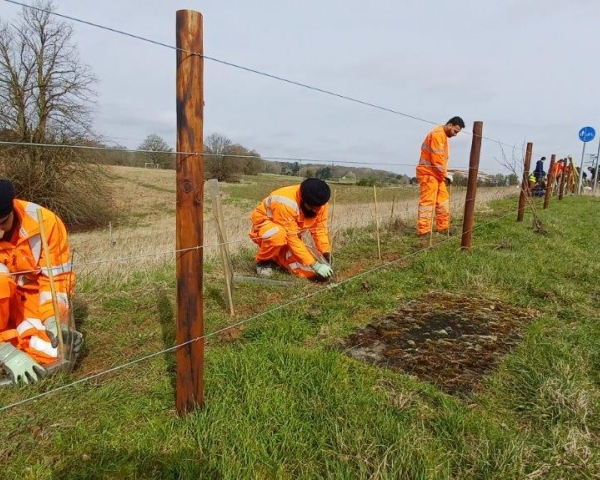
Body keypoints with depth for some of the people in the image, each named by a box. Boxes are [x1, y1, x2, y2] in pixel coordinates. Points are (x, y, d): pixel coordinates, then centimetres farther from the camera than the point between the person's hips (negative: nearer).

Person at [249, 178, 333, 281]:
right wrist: (314, 265, -37)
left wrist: (326, 254, -23)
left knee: (311, 272, -10)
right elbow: (291, 238, -35)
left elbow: (319, 228, -8)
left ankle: (277, 259, 15)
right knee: (278, 235, -43)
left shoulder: (318, 202, -15)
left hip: (290, 235, 6)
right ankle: (263, 261, -12)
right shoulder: (285, 203, -35)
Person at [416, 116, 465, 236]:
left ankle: (443, 227, 20)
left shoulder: (443, 135, 18)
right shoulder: (437, 134, -16)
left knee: (443, 199, 13)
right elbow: (437, 159, -20)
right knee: (428, 201, -12)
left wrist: (444, 174, 10)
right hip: (428, 173, -11)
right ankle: (423, 231, -12)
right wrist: (444, 175, -10)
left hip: (437, 174, 11)